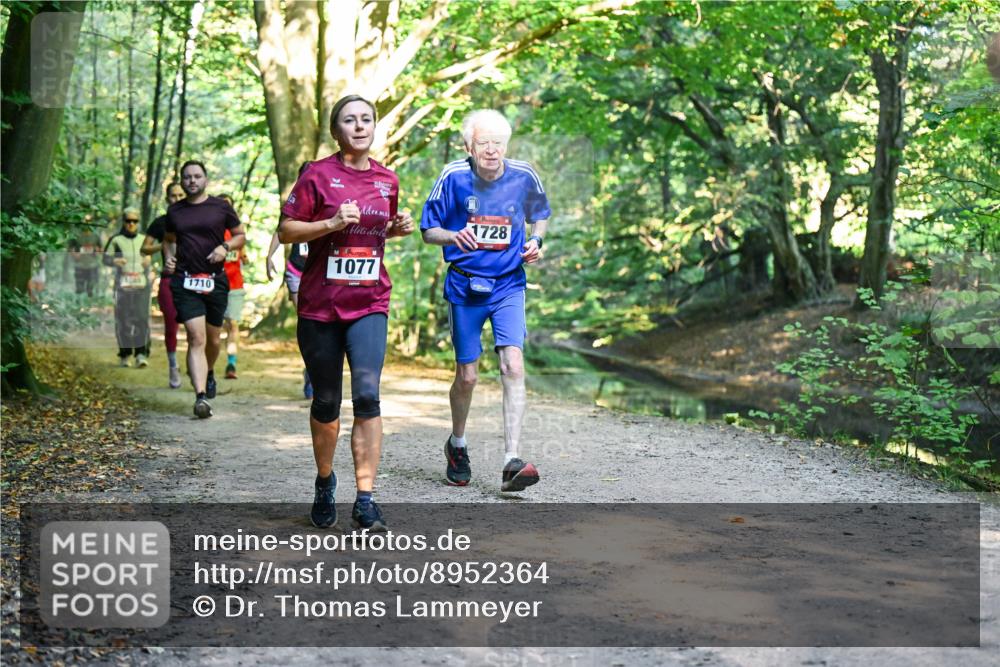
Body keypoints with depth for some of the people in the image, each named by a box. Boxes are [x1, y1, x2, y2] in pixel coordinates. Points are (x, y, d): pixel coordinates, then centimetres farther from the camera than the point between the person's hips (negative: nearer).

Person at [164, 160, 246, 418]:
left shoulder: (221, 207, 4)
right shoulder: (175, 211, 9)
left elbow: (240, 235, 13)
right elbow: (168, 239, 25)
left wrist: (225, 247, -7)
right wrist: (169, 257, 4)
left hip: (216, 281, 1)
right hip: (185, 282, -1)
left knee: (213, 339, 12)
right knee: (196, 338, -13)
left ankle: (209, 374, 44)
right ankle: (201, 397, -21)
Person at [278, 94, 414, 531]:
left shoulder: (387, 181, 9)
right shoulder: (318, 174, -3)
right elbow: (286, 230, -4)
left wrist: (398, 228, 4)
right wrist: (332, 223, -18)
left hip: (369, 304, 2)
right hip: (319, 305, -1)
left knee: (367, 395, -14)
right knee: (326, 401, 9)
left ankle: (365, 502, -13)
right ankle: (324, 484, 33)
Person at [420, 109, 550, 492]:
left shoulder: (524, 177, -4)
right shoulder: (453, 177, -8)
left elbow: (540, 215, 16)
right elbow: (428, 230, 0)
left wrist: (535, 241, -5)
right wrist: (455, 237, -21)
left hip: (509, 285, 0)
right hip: (465, 285, 0)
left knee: (513, 366, -17)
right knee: (467, 376, 6)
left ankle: (512, 463, -19)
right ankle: (457, 445, 34)